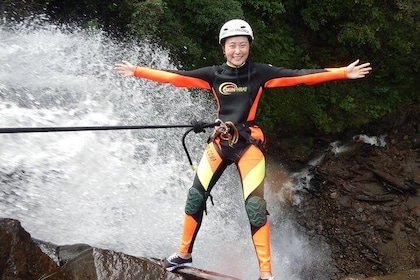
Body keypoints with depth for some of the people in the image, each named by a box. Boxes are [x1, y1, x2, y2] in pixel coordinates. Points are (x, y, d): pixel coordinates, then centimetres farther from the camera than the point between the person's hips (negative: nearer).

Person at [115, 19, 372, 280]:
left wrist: (342, 73, -9)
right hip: (220, 141, 3)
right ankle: (184, 254, 26)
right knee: (195, 196, 4)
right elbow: (176, 77, 5)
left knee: (255, 205, -10)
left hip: (249, 142, -3)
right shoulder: (213, 73, 4)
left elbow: (298, 76, -5)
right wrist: (137, 71, 4)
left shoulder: (260, 72, -1)